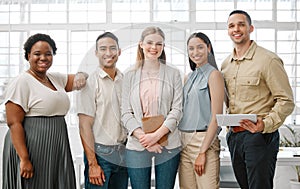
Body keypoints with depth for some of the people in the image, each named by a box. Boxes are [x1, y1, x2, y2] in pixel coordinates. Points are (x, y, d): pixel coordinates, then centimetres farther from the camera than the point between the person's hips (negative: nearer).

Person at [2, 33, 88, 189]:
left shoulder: (56, 78, 12)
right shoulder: (21, 82, -10)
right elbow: (14, 123, -15)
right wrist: (24, 159, -22)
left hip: (57, 149, 7)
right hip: (32, 148, -7)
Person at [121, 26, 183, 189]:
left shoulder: (173, 74, 5)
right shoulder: (130, 75, 6)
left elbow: (177, 109, -1)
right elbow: (126, 113, 2)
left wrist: (157, 135, -13)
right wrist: (143, 137, -12)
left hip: (168, 144, 0)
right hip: (137, 145, 0)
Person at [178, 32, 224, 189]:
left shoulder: (214, 75, -5)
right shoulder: (189, 77, 16)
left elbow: (216, 117, -11)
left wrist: (203, 152, -16)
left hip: (204, 140, -7)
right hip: (184, 141, 7)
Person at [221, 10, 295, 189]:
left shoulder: (269, 60, -10)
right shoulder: (226, 64, 12)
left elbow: (286, 101, -12)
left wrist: (266, 124, -25)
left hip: (260, 136, -7)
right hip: (233, 136, 7)